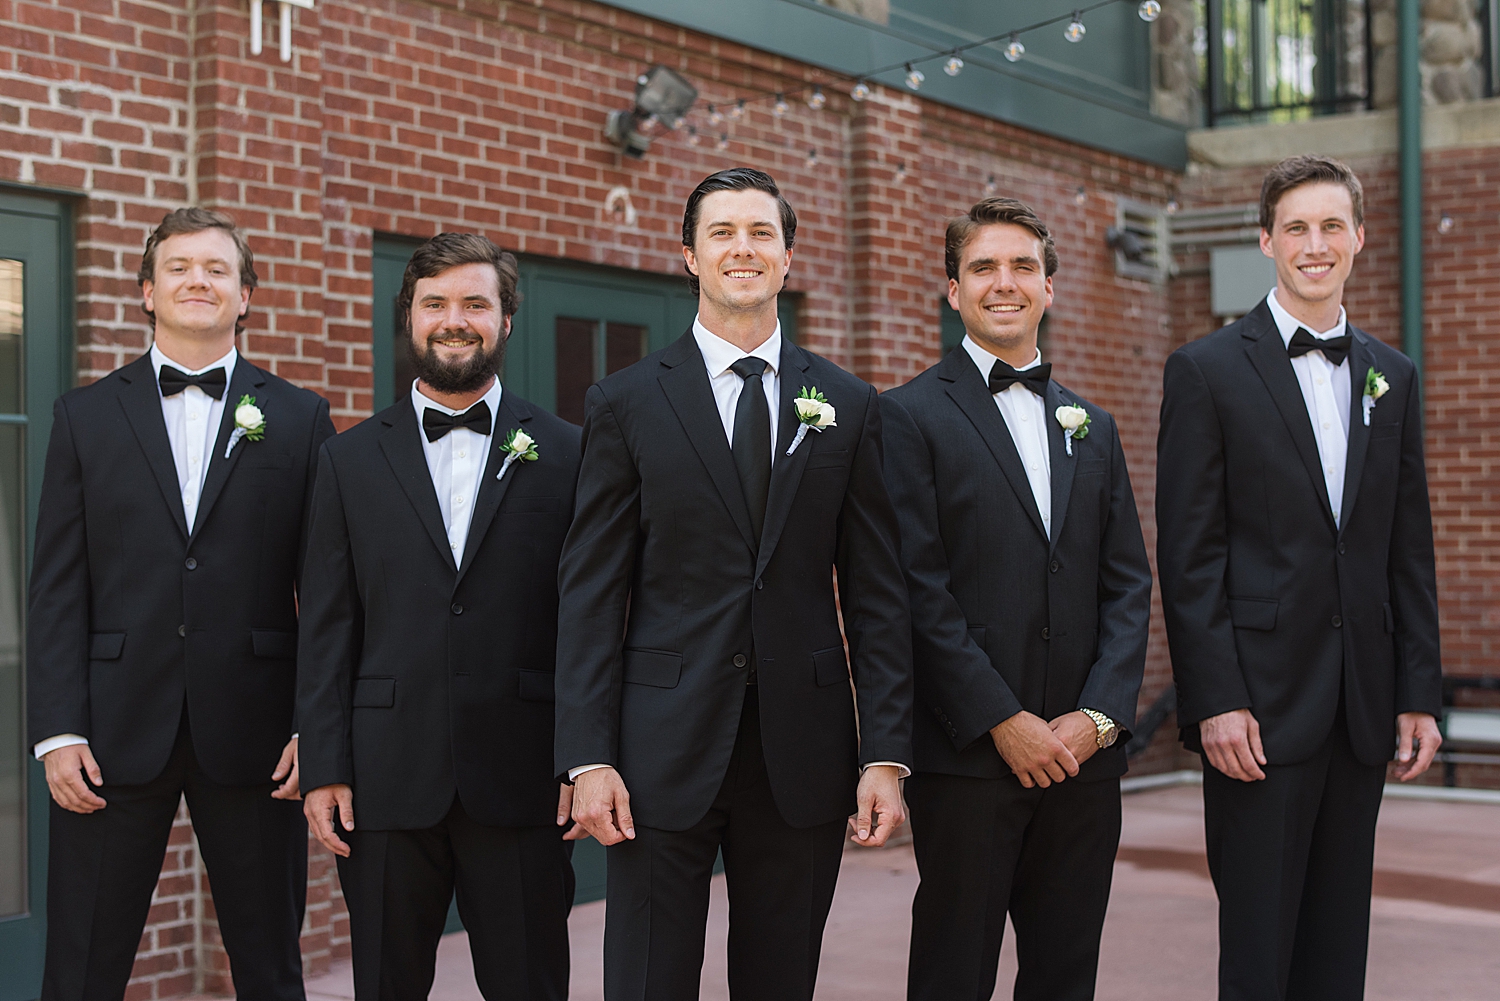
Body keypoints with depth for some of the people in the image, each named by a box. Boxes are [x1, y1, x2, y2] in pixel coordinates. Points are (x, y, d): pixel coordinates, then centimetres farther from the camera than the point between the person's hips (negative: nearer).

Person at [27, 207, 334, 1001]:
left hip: (252, 732, 0)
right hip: (116, 730, 0)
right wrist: (57, 732, -5)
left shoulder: (300, 419, 7)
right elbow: (57, 587, 4)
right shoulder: (86, 415, 9)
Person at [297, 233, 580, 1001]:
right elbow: (328, 625, 6)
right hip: (388, 777, 1)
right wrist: (324, 767, -1)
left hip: (520, 779, -1)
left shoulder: (565, 454, 5)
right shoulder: (350, 460, 9)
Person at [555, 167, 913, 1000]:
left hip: (803, 754, 2)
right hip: (665, 749, -2)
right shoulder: (628, 404, 3)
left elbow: (876, 593, 5)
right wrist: (588, 757, -8)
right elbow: (591, 592, 0)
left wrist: (887, 754, -2)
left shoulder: (848, 407, 8)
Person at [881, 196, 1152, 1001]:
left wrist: (1099, 715, -4)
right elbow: (919, 589, -9)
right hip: (966, 756, -5)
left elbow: (1127, 584, 11)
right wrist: (1004, 722, -13)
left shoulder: (1091, 427, 16)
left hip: (1082, 753, 5)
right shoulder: (912, 415, -2)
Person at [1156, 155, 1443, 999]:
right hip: (1261, 706, -5)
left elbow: (1410, 549, 12)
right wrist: (1215, 702, -14)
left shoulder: (1393, 377, 13)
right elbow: (1189, 556, -7)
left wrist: (1420, 694, 6)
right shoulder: (1208, 371, -2)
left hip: (1362, 708, 5)